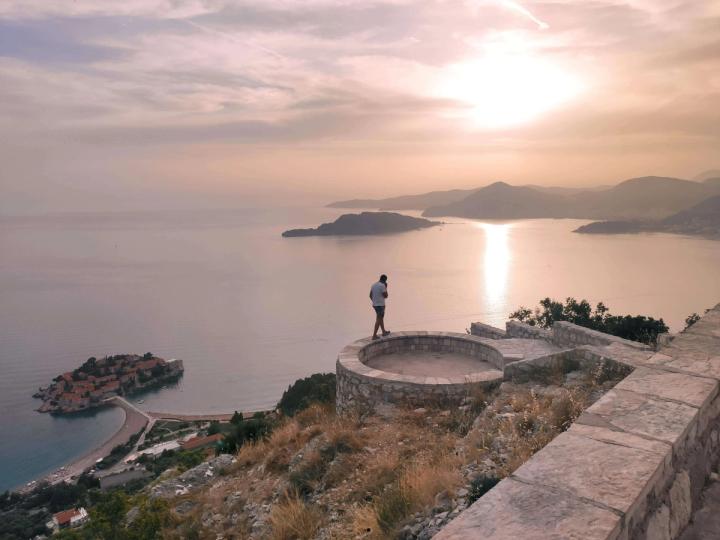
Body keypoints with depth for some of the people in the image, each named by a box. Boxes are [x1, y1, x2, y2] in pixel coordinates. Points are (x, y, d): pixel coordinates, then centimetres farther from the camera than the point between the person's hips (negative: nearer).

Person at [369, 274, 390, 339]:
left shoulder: (373, 285, 8)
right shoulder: (382, 286, -17)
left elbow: (370, 295, 12)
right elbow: (385, 296, -13)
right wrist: (386, 287, -3)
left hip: (374, 305, 8)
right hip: (380, 305, -8)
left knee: (381, 318, 22)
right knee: (378, 320, -3)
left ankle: (384, 332, 35)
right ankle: (374, 335, -5)